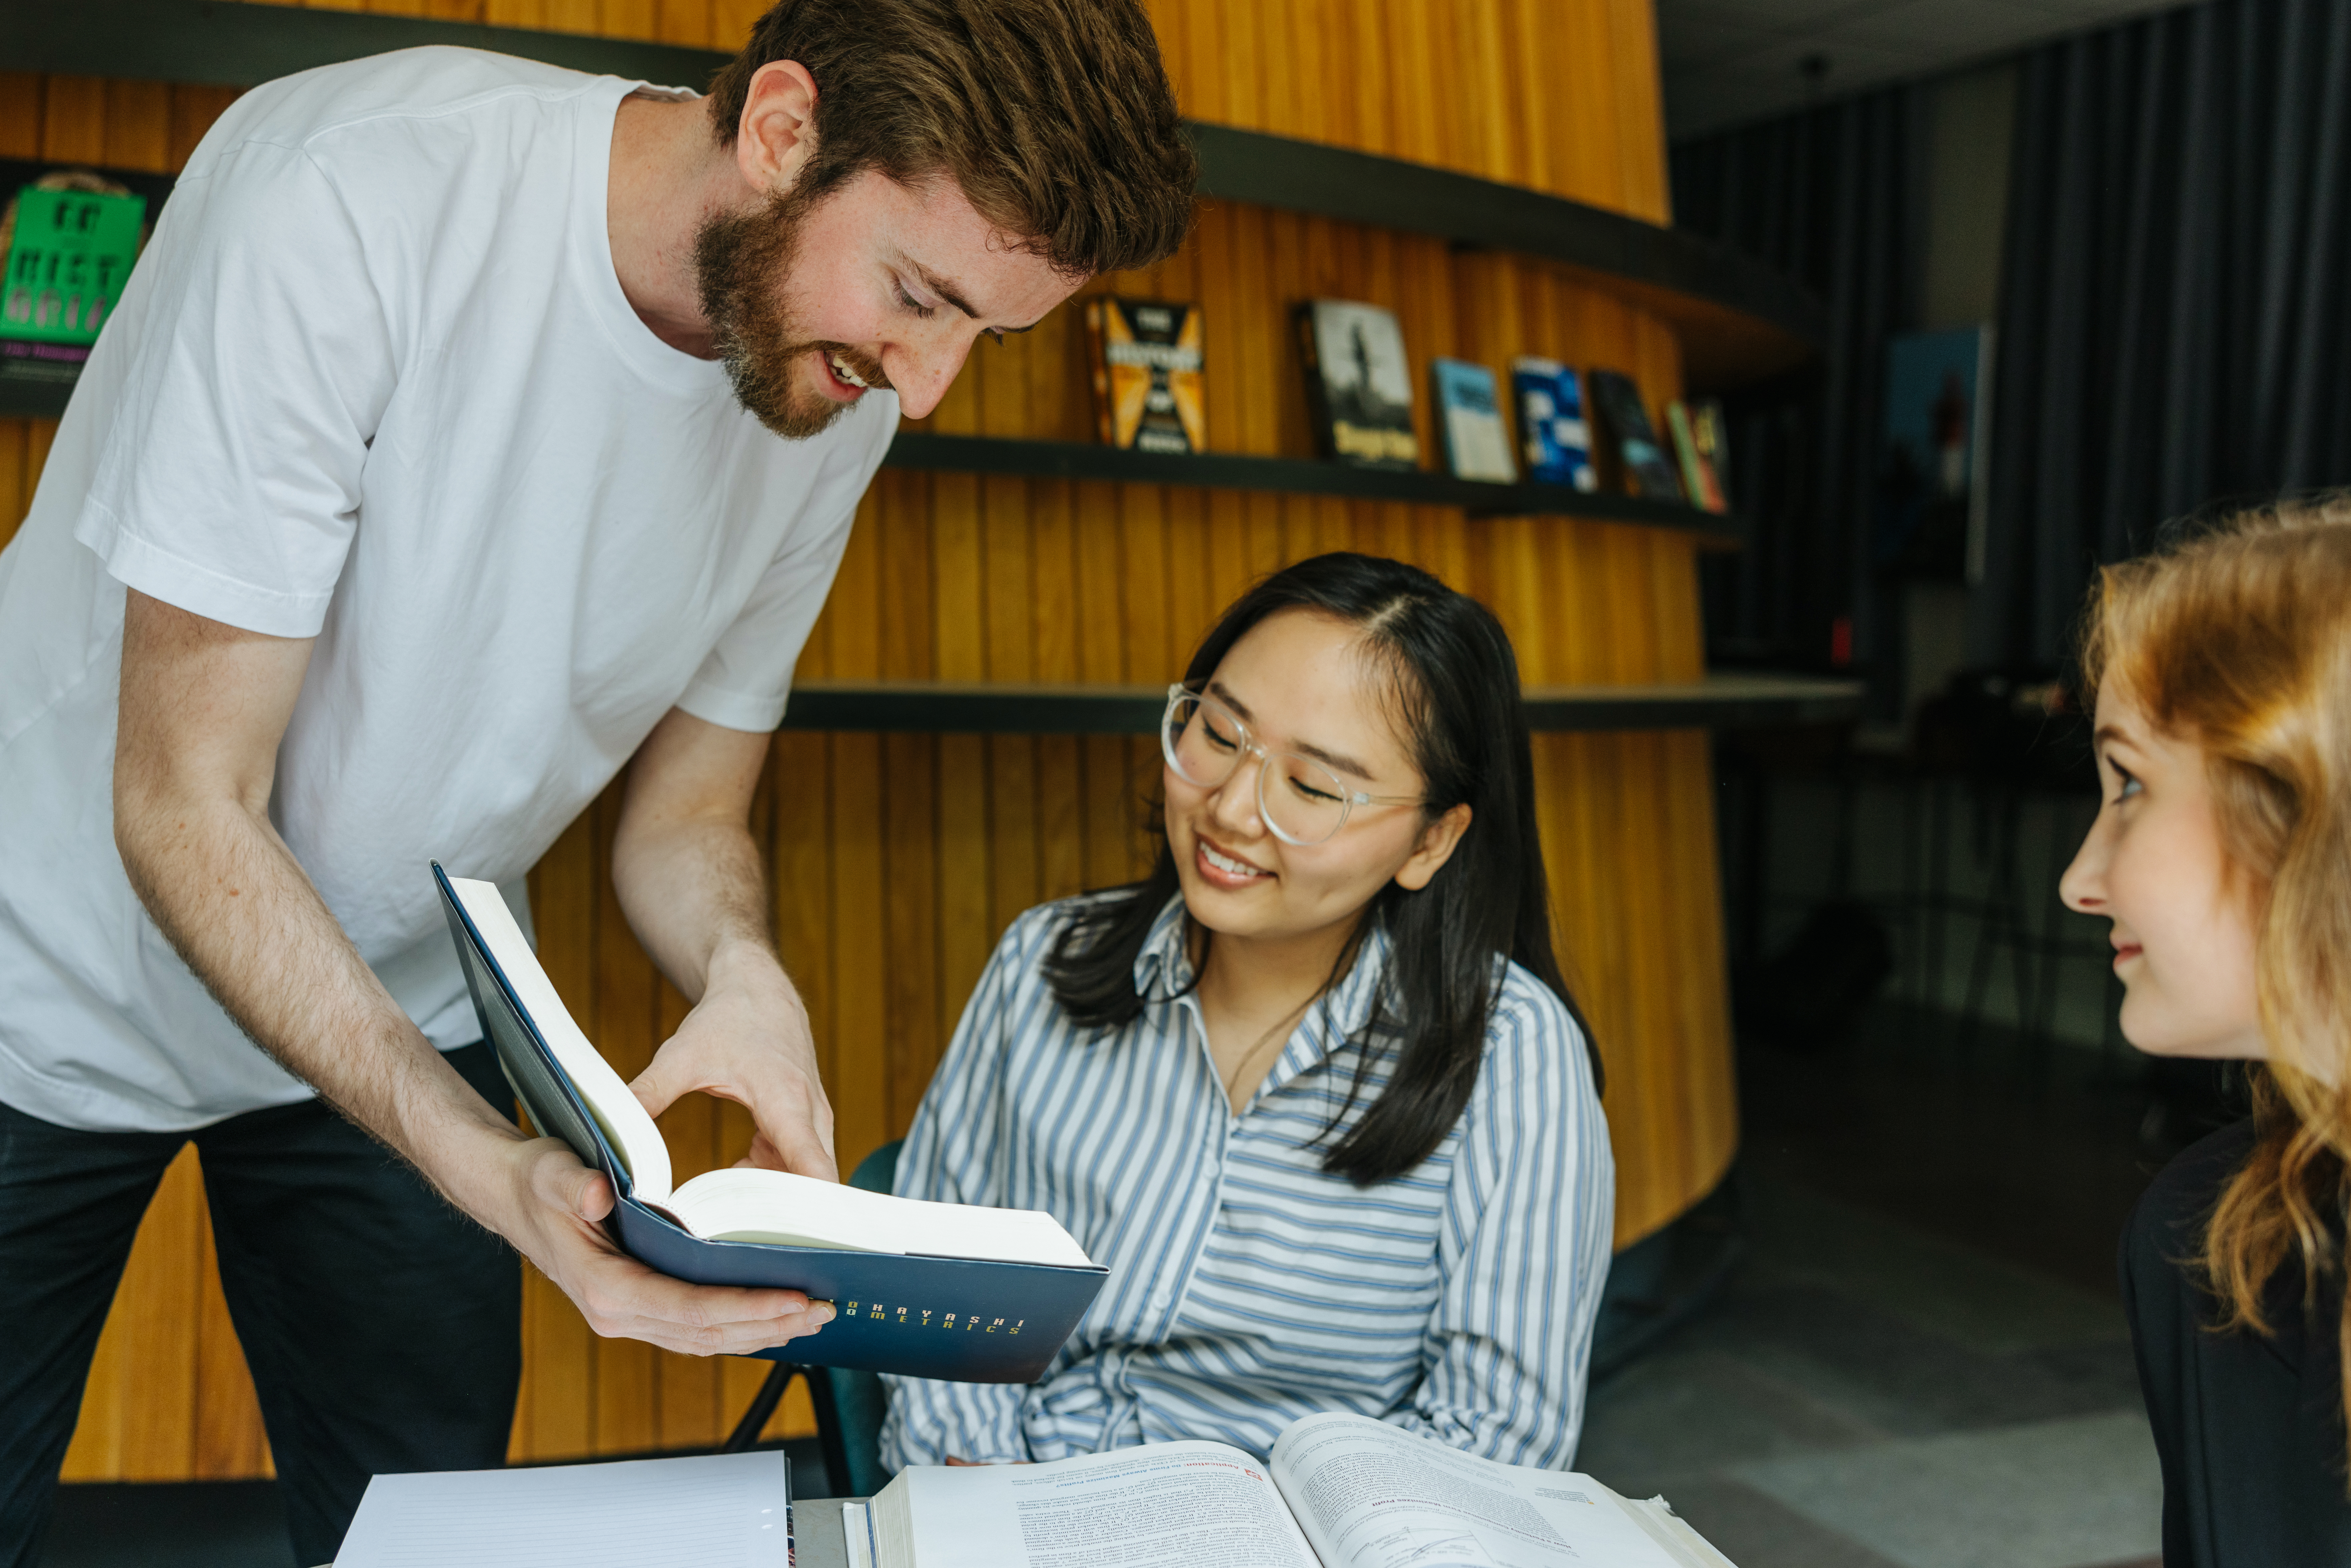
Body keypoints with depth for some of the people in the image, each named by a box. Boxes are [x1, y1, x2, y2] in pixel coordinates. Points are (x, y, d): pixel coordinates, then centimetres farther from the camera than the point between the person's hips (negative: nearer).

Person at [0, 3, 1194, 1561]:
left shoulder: (846, 398, -12)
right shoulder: (343, 200, -30)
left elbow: (686, 807, -3)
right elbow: (186, 802, -26)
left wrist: (743, 970, -26)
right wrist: (486, 1166, -38)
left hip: (410, 1010, 4)